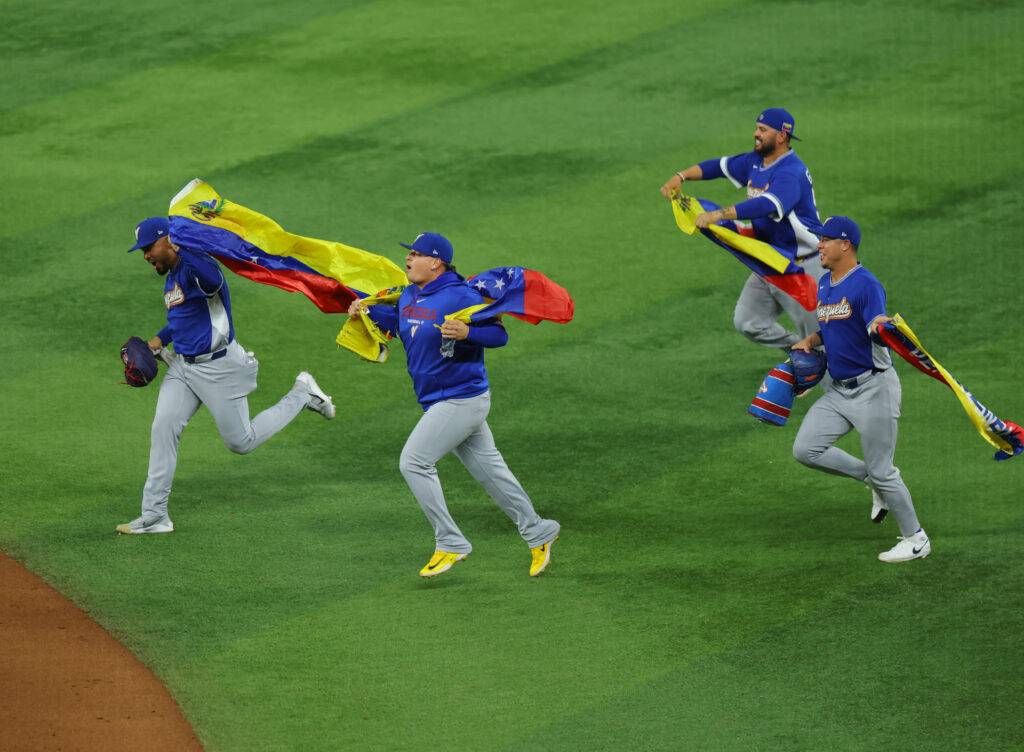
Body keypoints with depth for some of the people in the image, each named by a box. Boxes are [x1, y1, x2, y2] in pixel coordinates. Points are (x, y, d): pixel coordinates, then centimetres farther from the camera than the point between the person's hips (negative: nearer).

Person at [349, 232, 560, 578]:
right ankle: (537, 533, 27)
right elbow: (396, 321, 27)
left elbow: (499, 334, -18)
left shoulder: (460, 296, -19)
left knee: (414, 463, -12)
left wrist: (467, 333, -35)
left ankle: (450, 544, -6)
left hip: (463, 400, -9)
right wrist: (367, 311, 11)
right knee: (488, 468, 16)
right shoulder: (409, 296, 8)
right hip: (438, 402, 9)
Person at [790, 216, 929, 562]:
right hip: (839, 389, 9)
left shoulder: (866, 284, -16)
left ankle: (915, 539, 10)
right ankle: (872, 479, 16)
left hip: (873, 388, -9)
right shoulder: (825, 284, 11)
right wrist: (809, 341, 5)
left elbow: (878, 336, -27)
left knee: (881, 470, -5)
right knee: (805, 449, -2)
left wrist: (880, 329, -50)